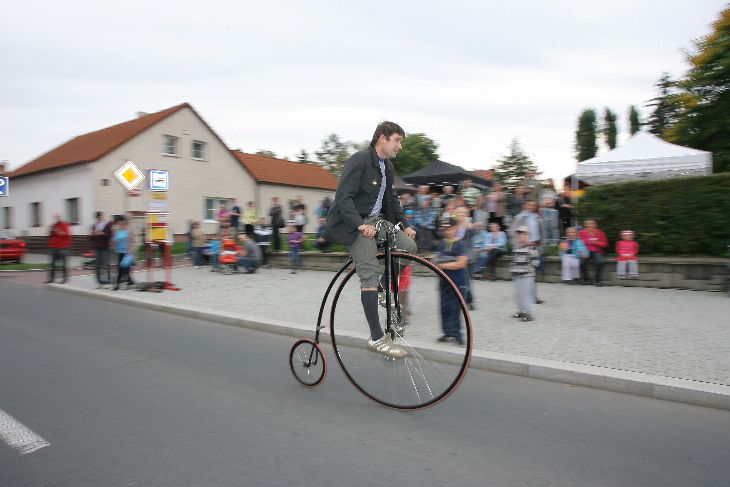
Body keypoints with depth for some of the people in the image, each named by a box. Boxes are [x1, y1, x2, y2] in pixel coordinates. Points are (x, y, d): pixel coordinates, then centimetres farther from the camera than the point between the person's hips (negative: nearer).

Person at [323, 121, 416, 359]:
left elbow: (391, 199, 21)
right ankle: (377, 338, -15)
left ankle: (387, 287, 12)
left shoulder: (388, 166, 12)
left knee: (409, 247, -11)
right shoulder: (359, 160, -14)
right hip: (355, 224, -8)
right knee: (370, 274, -16)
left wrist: (404, 225, 11)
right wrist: (360, 225, -33)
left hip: (377, 220, 8)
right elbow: (343, 198, -22)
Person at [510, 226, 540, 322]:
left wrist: (529, 268, -16)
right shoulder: (515, 247, 12)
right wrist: (512, 269, 13)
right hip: (517, 275, 7)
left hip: (527, 275, -7)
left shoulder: (531, 247, -10)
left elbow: (535, 260, -12)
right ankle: (521, 311, 26)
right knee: (518, 294, 12)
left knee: (527, 293, -7)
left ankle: (529, 313, 0)